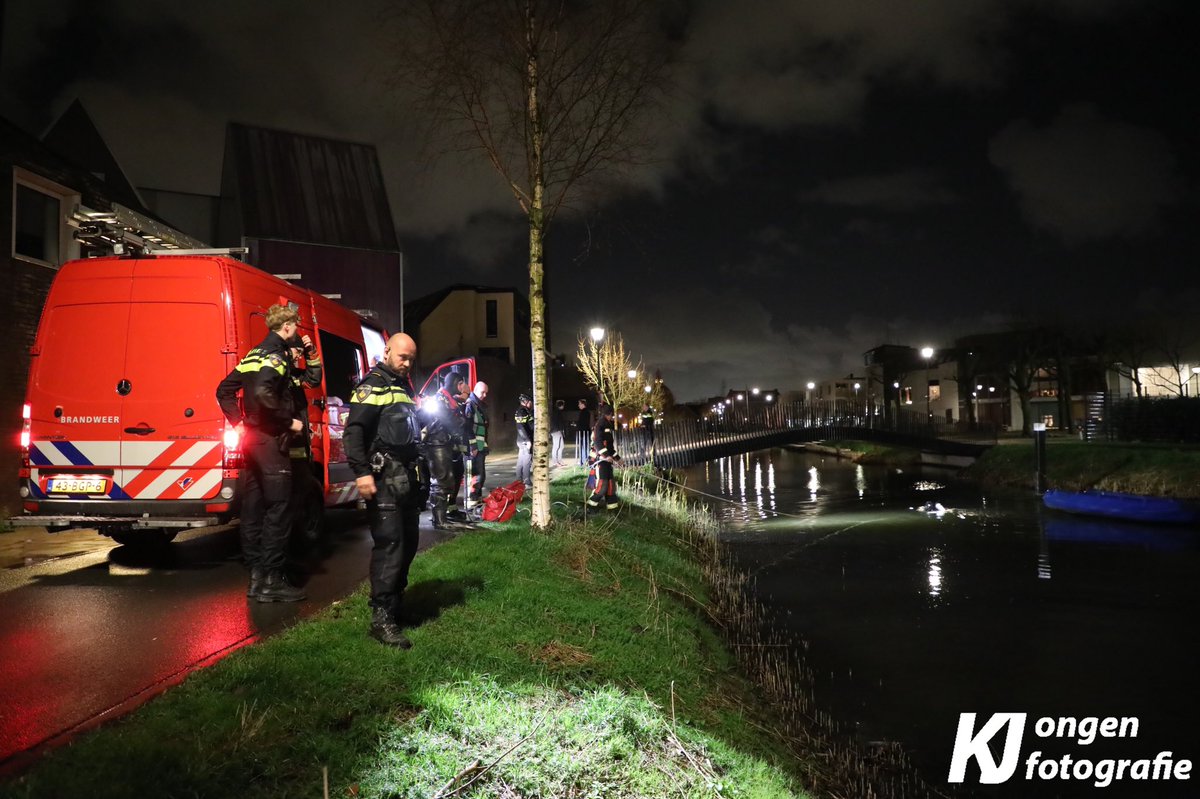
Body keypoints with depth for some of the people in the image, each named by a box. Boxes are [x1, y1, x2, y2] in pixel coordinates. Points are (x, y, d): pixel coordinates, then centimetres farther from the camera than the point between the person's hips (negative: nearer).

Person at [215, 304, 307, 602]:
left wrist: (240, 423, 14)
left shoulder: (255, 354, 16)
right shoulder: (276, 354, -11)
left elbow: (224, 390, 19)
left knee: (253, 507, 10)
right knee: (277, 509, -6)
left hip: (252, 440, 10)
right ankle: (272, 580, -5)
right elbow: (263, 393, -27)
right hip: (271, 440, -10)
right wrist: (289, 421, -18)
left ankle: (256, 575, 17)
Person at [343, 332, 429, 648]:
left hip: (408, 479, 9)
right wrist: (362, 472, -27)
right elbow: (353, 430, -17)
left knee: (409, 542, 12)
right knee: (389, 543, -13)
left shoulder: (404, 387, 22)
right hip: (384, 479, -9)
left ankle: (395, 604, 25)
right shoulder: (373, 385, -6)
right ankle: (381, 618, -11)